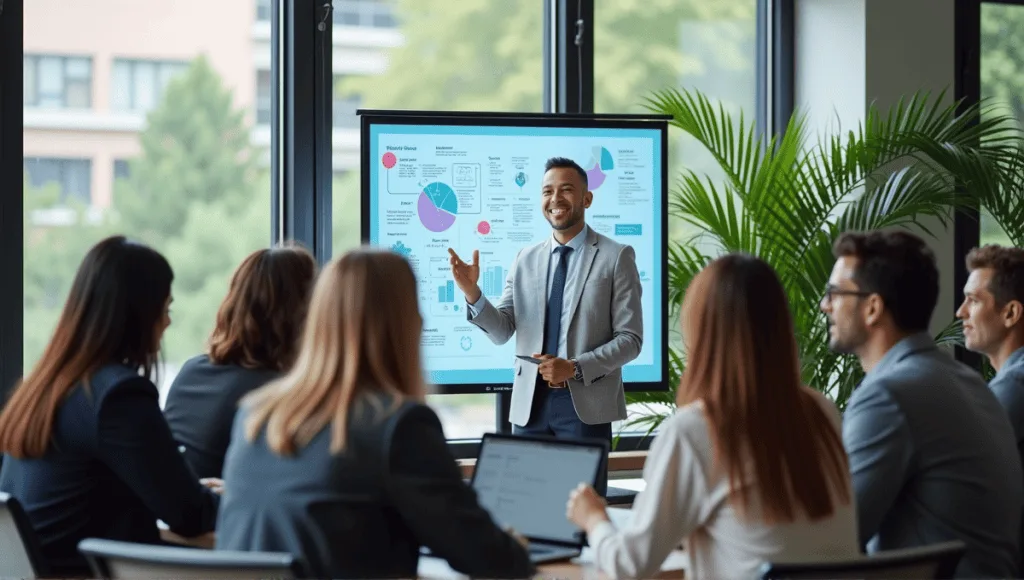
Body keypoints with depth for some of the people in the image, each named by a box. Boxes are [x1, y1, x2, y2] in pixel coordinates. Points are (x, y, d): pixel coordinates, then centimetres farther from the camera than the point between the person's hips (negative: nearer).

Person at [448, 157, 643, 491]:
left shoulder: (616, 257, -1)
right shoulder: (526, 260, 11)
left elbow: (630, 338, -4)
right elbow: (502, 332, 7)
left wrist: (575, 368, -17)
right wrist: (472, 293, -11)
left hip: (585, 405, -4)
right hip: (530, 404, 4)